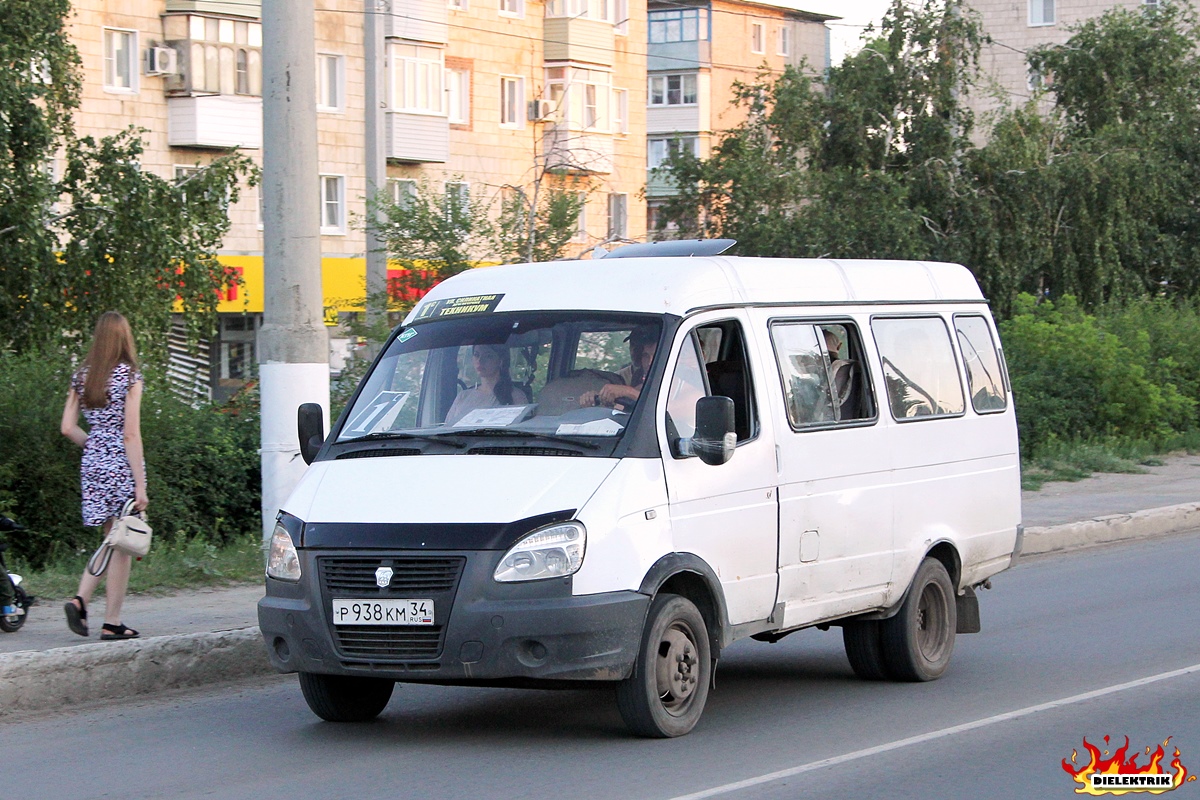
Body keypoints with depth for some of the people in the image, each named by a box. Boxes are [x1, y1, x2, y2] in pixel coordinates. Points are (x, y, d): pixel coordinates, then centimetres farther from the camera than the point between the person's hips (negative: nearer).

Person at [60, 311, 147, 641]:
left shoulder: (81, 377, 7)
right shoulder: (129, 376, -9)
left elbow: (68, 428, 4)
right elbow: (131, 434, -13)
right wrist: (140, 486, -12)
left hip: (92, 465, 6)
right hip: (121, 465, -6)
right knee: (122, 545, 2)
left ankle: (80, 599, -1)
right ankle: (112, 622, 5)